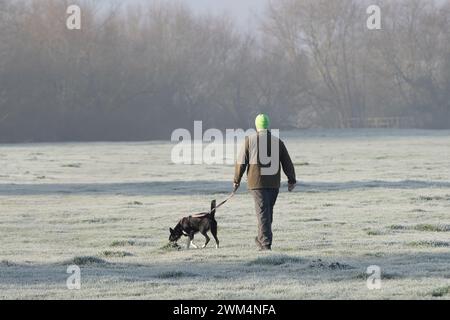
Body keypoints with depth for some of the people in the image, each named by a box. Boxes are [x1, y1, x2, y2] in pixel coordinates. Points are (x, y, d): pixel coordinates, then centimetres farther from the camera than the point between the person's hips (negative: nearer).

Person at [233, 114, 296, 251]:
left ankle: (266, 243, -13)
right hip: (274, 183, 3)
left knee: (263, 212, -5)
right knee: (268, 211, 17)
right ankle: (261, 238, 30)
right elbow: (287, 163, 9)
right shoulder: (277, 142, 5)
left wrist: (237, 180, 9)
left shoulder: (250, 140, -2)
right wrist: (292, 180, 22)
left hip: (256, 183, -3)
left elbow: (241, 162, -2)